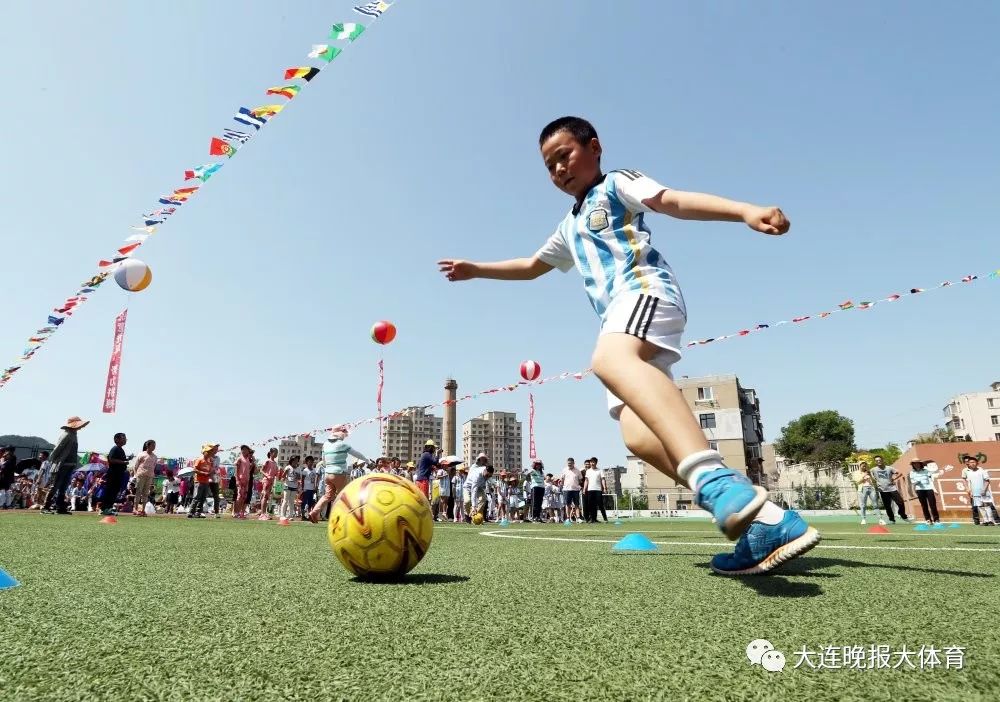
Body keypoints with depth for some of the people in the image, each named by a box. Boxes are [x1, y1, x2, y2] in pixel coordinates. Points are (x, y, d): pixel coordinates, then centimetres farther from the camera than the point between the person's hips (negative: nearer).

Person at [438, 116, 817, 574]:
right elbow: (532, 266, 49)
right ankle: (763, 521, -18)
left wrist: (745, 211, -21)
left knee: (610, 359, -41)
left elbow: (673, 201, -4)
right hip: (622, 325, 8)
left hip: (646, 289, -7)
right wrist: (476, 269, 49)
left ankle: (715, 481, -60)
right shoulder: (571, 227, 38)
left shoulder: (616, 184, 15)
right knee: (638, 435, -14)